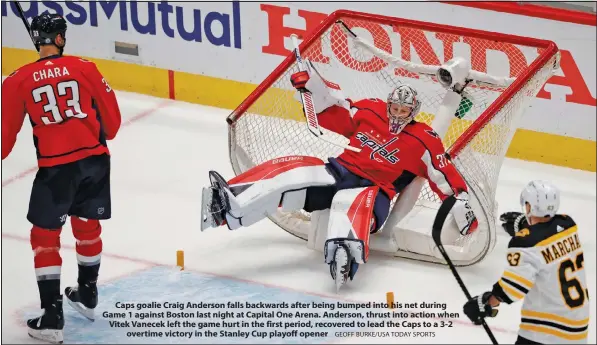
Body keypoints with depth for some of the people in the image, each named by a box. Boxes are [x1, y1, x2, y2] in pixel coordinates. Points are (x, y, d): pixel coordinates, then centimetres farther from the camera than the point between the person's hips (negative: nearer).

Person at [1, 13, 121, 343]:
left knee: (45, 236, 8)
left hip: (56, 167, -3)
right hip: (95, 158, 3)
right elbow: (111, 117, 9)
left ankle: (52, 317, 0)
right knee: (88, 225, 23)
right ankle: (87, 296, 40)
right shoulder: (84, 68, 3)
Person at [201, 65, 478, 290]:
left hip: (373, 190, -4)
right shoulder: (369, 111, 7)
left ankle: (344, 252, -73)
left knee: (354, 203, -42)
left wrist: (461, 203, -15)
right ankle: (229, 206, -36)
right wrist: (313, 85, -1)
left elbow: (445, 175, -5)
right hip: (339, 170, 4)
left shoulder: (423, 141, -3)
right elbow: (331, 112, 13)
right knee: (289, 174, -20)